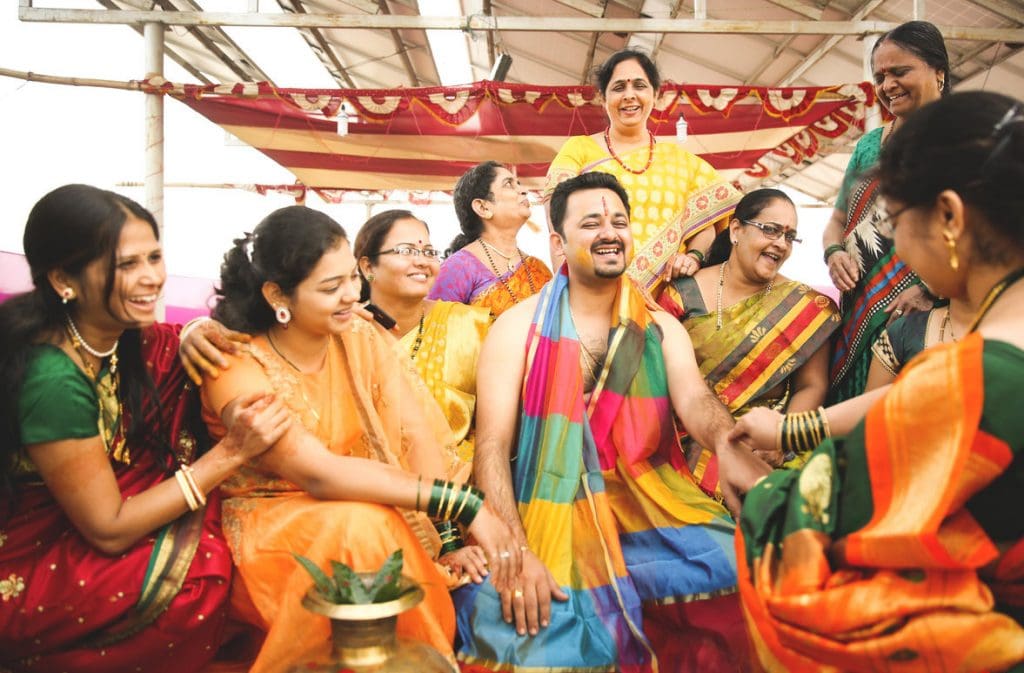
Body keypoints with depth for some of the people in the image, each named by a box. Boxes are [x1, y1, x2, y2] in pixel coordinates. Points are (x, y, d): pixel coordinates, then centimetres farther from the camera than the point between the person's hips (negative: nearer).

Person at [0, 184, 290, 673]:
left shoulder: (122, 339, -8)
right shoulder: (51, 378, -29)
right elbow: (108, 530, -24)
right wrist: (231, 453, -27)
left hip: (72, 535, 8)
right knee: (206, 569, -25)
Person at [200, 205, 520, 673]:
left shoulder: (363, 340, -3)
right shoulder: (239, 370, -18)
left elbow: (418, 437, -11)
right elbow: (321, 474, -29)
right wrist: (462, 504, -35)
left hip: (365, 507, 5)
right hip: (270, 525, -5)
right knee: (363, 527, -31)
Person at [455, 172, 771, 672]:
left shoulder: (661, 328, 8)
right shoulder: (518, 328, -1)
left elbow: (694, 399, -11)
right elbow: (492, 448, -8)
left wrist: (728, 446, -35)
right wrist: (515, 551, -22)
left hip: (646, 501, 3)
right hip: (549, 509, -3)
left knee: (735, 565, -18)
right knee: (536, 625, -27)